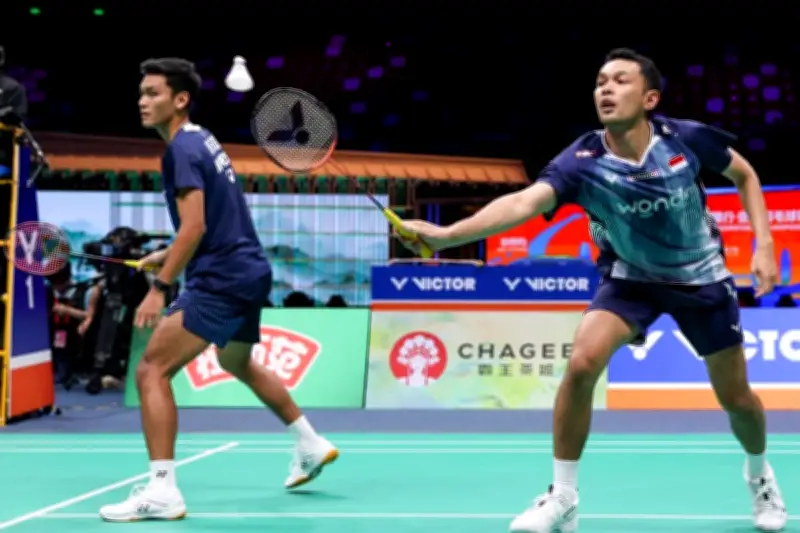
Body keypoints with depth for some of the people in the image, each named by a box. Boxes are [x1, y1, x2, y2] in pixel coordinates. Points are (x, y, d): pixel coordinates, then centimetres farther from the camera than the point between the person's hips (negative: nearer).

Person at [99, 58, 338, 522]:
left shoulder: (182, 149, -13)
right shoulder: (204, 141, 15)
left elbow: (195, 226, -23)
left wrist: (160, 287, -25)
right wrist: (171, 256, 23)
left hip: (220, 281, -10)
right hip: (249, 273, 10)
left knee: (152, 370, -14)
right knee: (238, 363, 33)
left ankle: (162, 490, -21)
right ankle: (312, 446, 44)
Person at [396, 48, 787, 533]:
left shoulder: (686, 139, -23)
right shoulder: (583, 162, -27)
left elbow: (745, 174, -3)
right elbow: (524, 202, -43)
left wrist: (764, 245, -12)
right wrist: (447, 234, -58)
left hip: (700, 276, 1)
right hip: (630, 276, 0)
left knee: (735, 398, 7)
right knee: (582, 362, -24)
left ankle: (760, 472, 43)